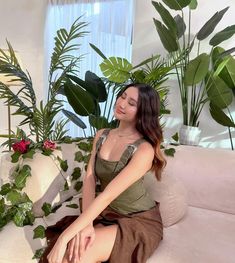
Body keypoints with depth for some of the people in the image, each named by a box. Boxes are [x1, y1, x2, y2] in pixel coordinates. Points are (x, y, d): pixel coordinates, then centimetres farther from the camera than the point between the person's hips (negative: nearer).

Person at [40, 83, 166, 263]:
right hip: (107, 214, 5)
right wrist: (86, 224, -25)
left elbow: (107, 195, -29)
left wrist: (64, 237, -30)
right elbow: (89, 180, -10)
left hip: (140, 221, -4)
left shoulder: (144, 149, -22)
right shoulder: (101, 136, -1)